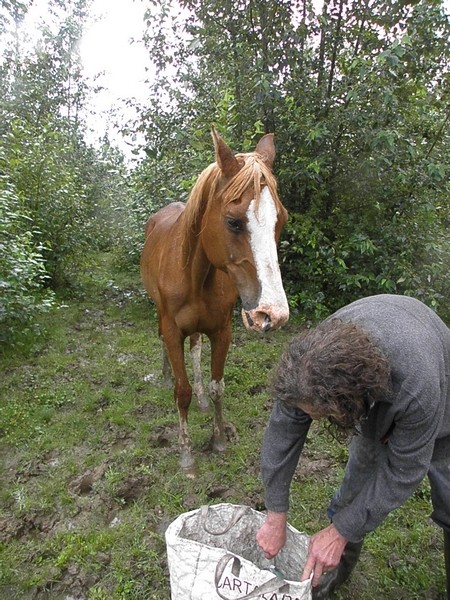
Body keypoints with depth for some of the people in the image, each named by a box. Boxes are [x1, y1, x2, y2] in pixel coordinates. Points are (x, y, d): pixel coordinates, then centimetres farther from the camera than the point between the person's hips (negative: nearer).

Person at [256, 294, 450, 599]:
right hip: (375, 413, 3)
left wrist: (340, 532, -24)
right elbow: (282, 431, -25)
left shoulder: (417, 389, -47)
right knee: (354, 492, 5)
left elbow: (402, 474, -32)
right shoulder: (314, 358, -36)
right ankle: (337, 568, 30)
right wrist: (276, 516, -17)